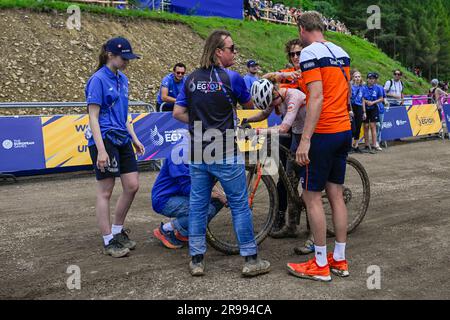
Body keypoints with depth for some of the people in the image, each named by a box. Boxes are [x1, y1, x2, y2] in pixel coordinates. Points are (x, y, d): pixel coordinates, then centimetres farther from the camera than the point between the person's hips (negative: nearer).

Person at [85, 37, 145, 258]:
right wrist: (101, 150, -21)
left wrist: (134, 139, 16)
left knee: (132, 186, 7)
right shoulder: (98, 79, -11)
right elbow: (93, 117, -15)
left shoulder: (122, 79, 12)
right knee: (105, 192, 1)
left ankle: (118, 232, 24)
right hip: (105, 140, -8)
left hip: (122, 140, 8)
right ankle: (108, 241, 12)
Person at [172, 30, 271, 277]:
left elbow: (178, 113, 7)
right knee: (240, 205, 4)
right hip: (225, 154, -5)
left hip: (198, 152, 5)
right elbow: (250, 106, 7)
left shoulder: (191, 79, 7)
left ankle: (196, 260, 16)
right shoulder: (231, 77, -8)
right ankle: (251, 259, 10)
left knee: (198, 205, 10)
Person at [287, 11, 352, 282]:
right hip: (344, 131, 8)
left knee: (312, 196, 0)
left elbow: (317, 97, -21)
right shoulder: (342, 53, 13)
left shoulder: (310, 53, -12)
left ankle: (320, 265, 6)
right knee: (336, 193, 12)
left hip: (323, 134, -8)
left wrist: (305, 139, -22)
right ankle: (340, 260, 19)